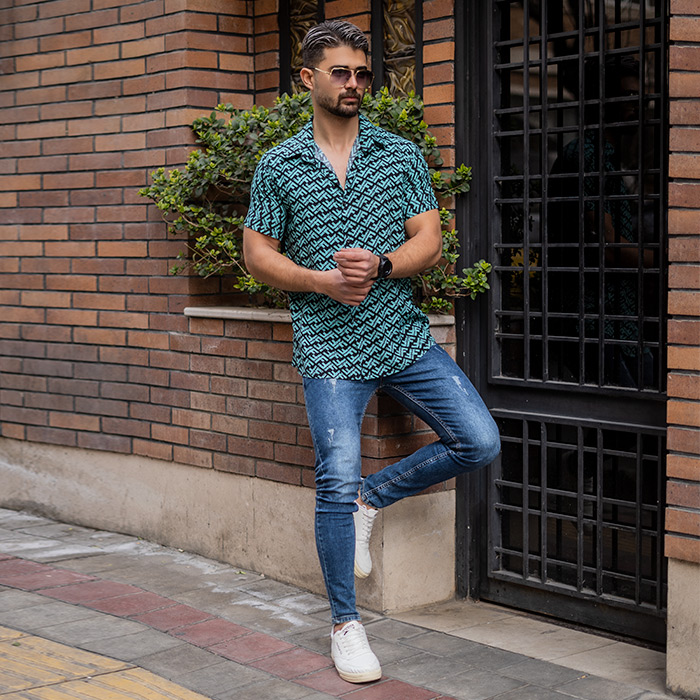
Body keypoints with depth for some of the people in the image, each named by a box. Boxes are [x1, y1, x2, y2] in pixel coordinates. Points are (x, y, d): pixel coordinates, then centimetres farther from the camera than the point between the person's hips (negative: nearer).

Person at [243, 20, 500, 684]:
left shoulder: (401, 154, 7)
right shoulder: (277, 165, 4)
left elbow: (428, 240, 3)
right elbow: (257, 253, 5)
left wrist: (378, 265, -17)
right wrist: (321, 281, -12)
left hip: (405, 336, 3)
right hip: (329, 346, -2)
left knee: (480, 442, -5)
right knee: (336, 484, -6)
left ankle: (373, 498, 17)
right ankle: (345, 624, 12)